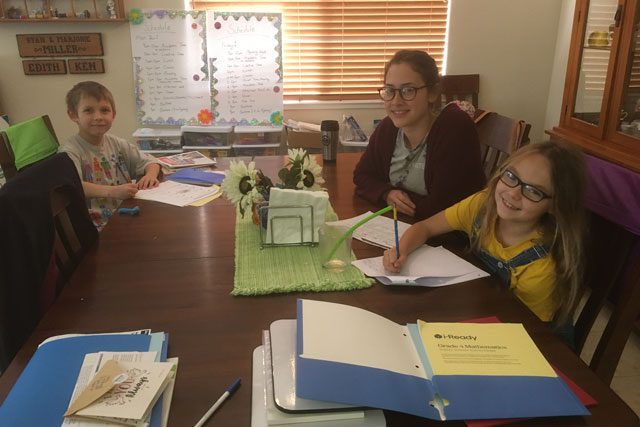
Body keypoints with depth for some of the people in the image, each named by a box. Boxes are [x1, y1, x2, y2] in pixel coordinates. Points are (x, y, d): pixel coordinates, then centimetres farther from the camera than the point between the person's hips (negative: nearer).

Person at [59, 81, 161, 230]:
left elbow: (149, 161, 18)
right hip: (97, 226, -7)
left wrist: (150, 175, -7)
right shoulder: (70, 150, -6)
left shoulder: (116, 144, 13)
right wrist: (112, 191, -39)